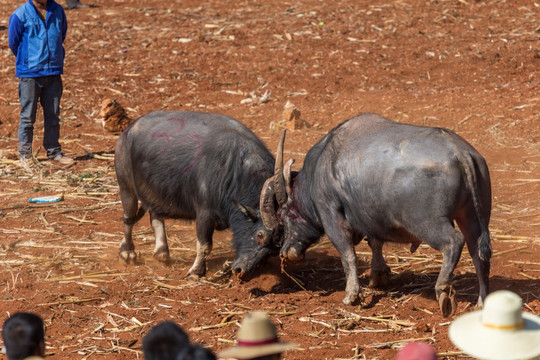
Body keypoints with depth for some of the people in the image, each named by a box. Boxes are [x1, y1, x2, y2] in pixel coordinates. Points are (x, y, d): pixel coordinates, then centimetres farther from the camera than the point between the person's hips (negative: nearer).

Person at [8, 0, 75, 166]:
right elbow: (13, 42, 2)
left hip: (53, 73, 4)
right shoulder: (20, 14, -8)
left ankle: (54, 152, 18)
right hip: (30, 74, -4)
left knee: (53, 115, 10)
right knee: (28, 116, 2)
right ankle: (25, 155, 10)